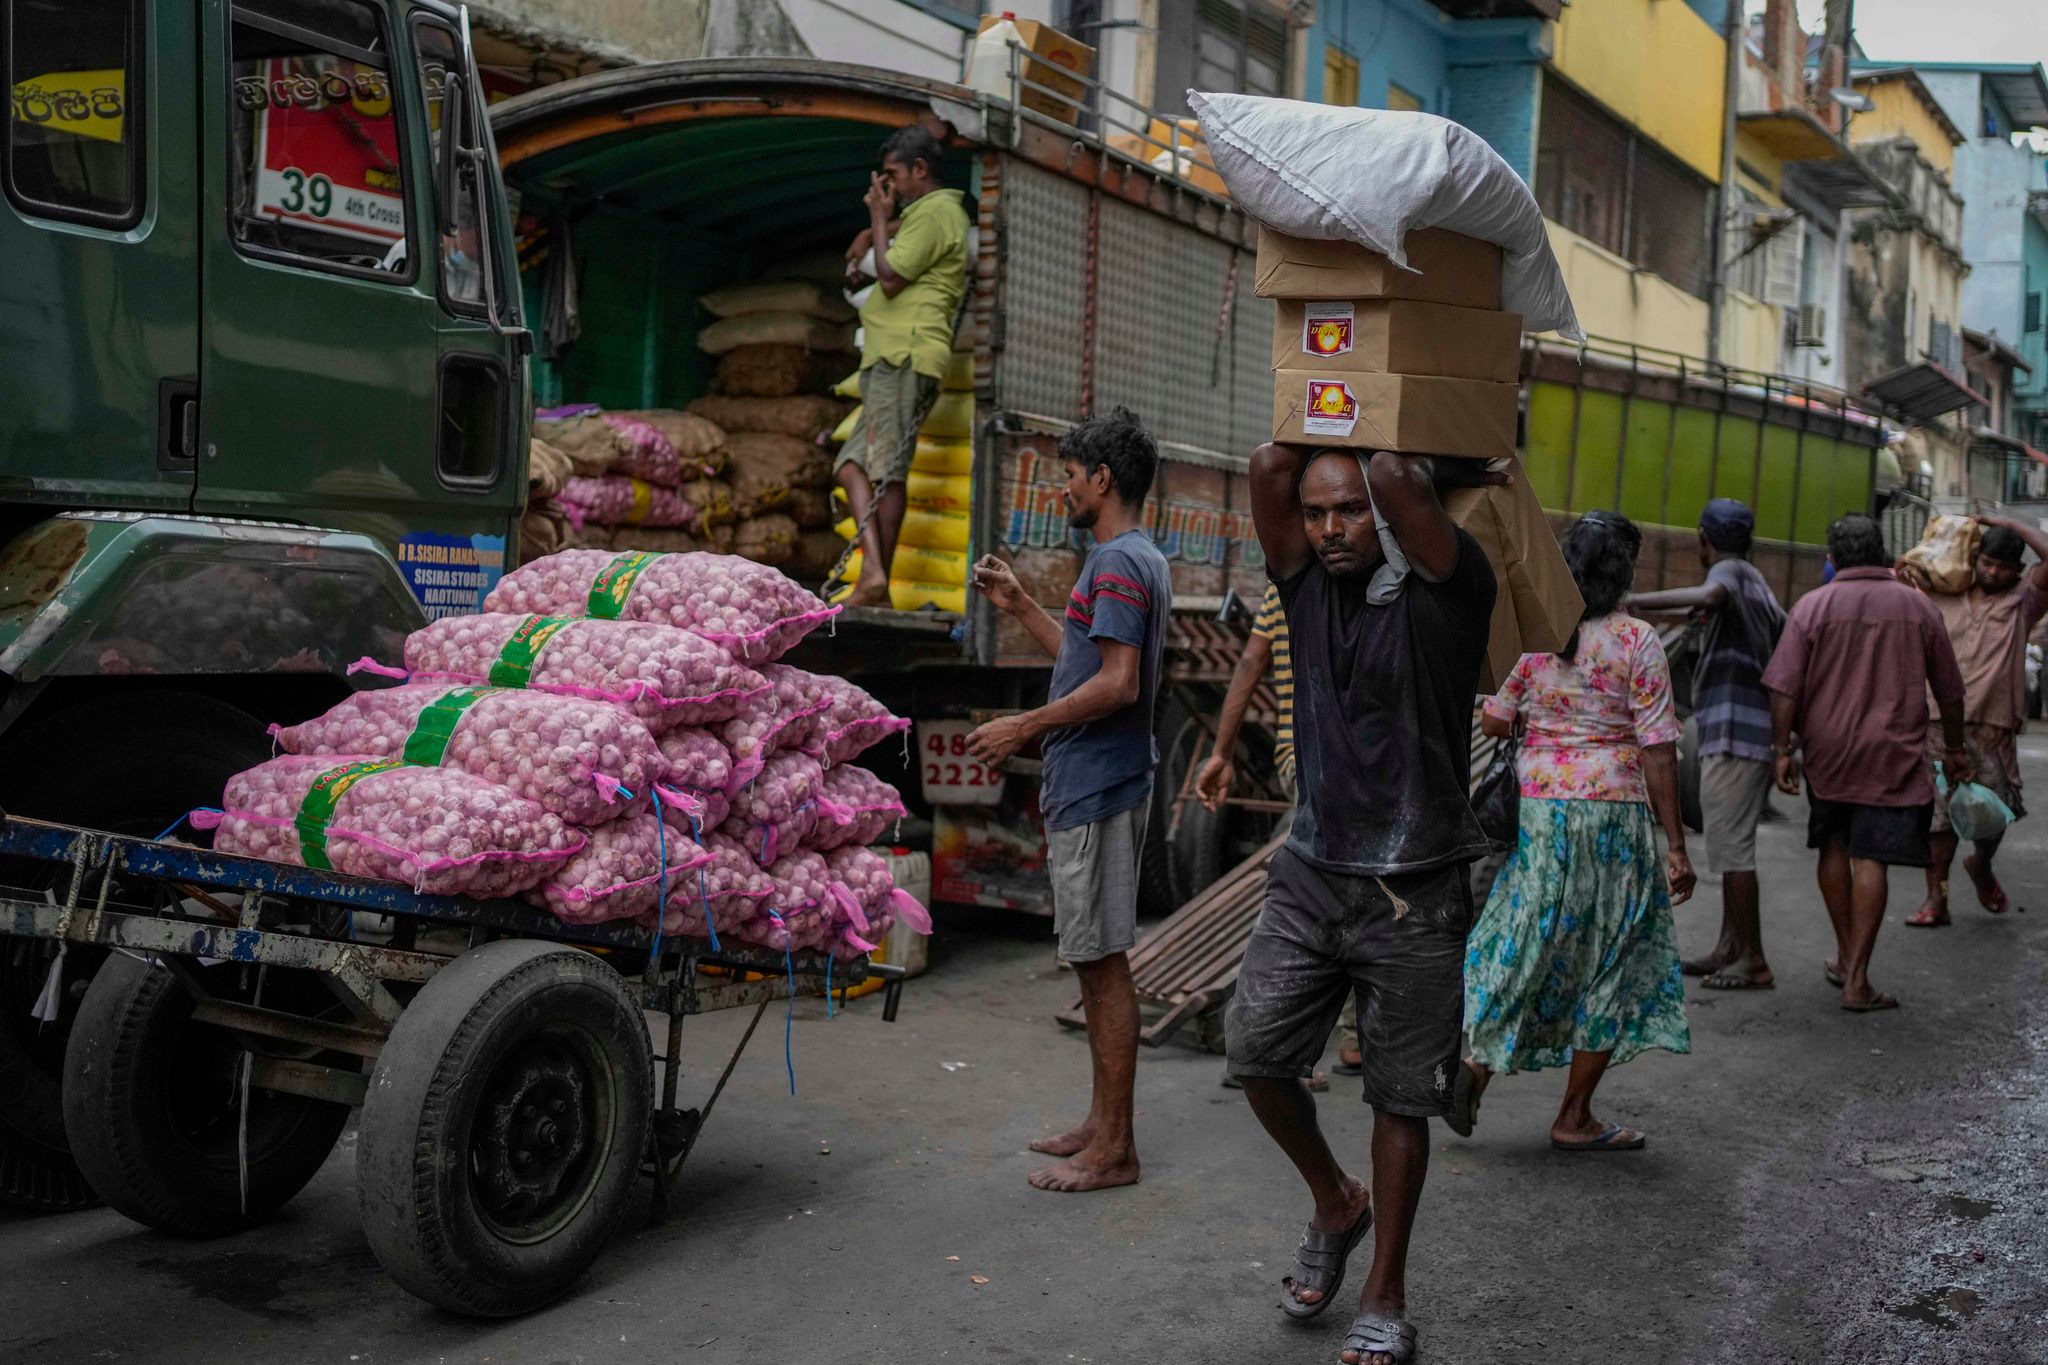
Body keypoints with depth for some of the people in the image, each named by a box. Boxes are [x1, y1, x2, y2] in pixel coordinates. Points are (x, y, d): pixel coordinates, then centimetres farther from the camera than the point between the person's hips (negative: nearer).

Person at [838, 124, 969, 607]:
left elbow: (890, 278, -11)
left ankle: (876, 582, -19)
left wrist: (879, 218, 2)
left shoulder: (934, 211, -5)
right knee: (853, 462, 3)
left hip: (905, 356, -11)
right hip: (895, 356, 11)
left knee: (886, 469, -15)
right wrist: (874, 232, 28)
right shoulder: (940, 210, 27)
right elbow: (903, 231, 49)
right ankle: (873, 572, -6)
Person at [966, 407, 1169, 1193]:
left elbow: (1118, 684, -23)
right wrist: (1020, 607, 23)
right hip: (1091, 785, 10)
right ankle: (1103, 1123, 24)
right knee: (1098, 959, 15)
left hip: (1095, 790, -10)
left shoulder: (1118, 563, -15)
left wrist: (1023, 728, -17)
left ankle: (1114, 1148, 1)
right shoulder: (1139, 560, 17)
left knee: (1102, 960, -5)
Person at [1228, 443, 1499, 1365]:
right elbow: (1271, 465, -9)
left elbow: (1394, 478, -25)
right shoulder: (1308, 584, 4)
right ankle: (1335, 1203, 29)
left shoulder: (1443, 591, -11)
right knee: (1256, 1051, 0)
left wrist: (1444, 472, -5)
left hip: (1416, 896, -4)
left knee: (1401, 1099, 6)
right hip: (1311, 873, 4)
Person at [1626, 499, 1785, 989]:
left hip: (1734, 733, -10)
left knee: (1731, 847, -8)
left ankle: (1754, 963, -5)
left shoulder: (1728, 570, -7)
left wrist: (1635, 600, -32)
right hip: (1753, 732, 10)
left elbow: (1708, 596, -32)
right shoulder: (1757, 582, 20)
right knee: (1731, 846, 14)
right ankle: (1729, 951, 20)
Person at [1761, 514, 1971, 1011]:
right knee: (1870, 859, -3)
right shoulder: (1918, 608, 2)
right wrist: (1954, 749, 22)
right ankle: (1856, 979, -3)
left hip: (1827, 752, 1)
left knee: (1834, 848, 18)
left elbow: (1785, 690, -9)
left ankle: (1846, 956, 29)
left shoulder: (1813, 607, -3)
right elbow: (1949, 691, 11)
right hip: (1893, 756, 0)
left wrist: (1783, 749, -4)